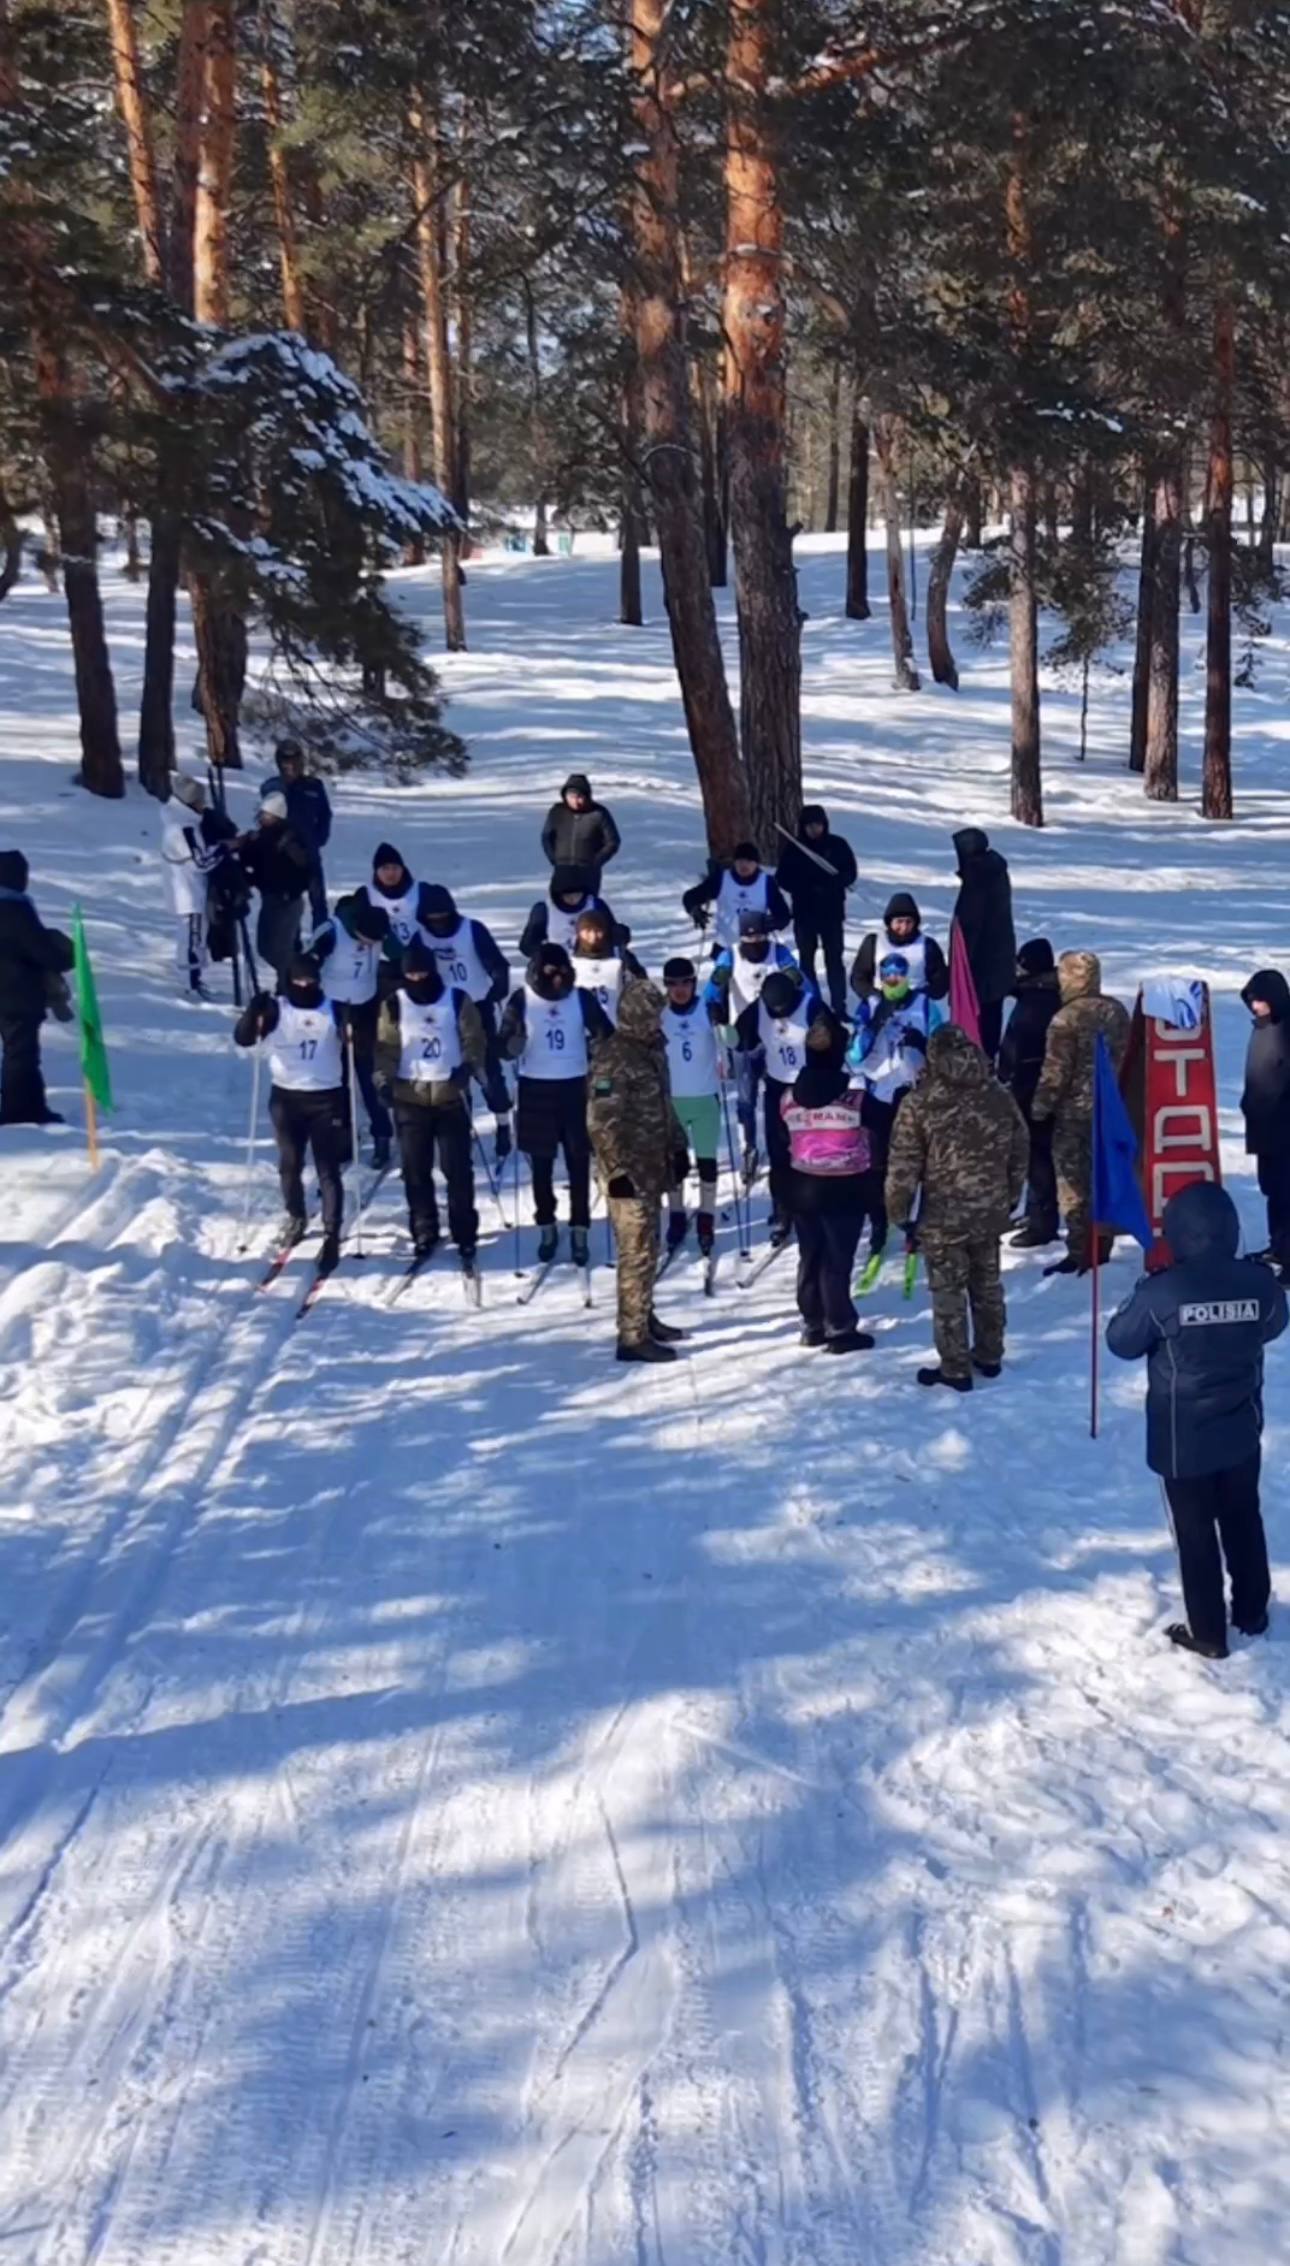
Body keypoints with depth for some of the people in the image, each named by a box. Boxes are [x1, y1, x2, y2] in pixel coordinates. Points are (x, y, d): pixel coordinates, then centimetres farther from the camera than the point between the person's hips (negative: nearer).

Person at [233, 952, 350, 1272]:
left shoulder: (333, 1010, 2)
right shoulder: (276, 1009, -1)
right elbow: (243, 1038, -12)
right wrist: (254, 1012, -28)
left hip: (326, 1098, -1)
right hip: (285, 1097, 1)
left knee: (328, 1170, -5)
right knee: (290, 1165, 11)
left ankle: (331, 1237, -7)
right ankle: (295, 1218, 35)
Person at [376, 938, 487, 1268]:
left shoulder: (457, 999, 0)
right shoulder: (394, 1004, 2)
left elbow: (472, 1038, 2)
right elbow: (386, 1046, 4)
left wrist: (469, 1067, -13)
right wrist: (384, 1077, -9)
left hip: (451, 1096, -1)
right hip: (410, 1097, 1)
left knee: (457, 1169, 0)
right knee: (415, 1170, 5)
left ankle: (465, 1235, 7)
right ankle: (424, 1233, 16)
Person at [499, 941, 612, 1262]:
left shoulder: (582, 999, -1)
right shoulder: (522, 1001, -3)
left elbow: (606, 1035, 8)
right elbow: (505, 1045, -4)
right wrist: (515, 1042, -25)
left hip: (575, 1086, 0)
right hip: (535, 1088, 0)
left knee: (579, 1163, 2)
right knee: (542, 1164, 8)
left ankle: (579, 1230, 10)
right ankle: (547, 1228, 20)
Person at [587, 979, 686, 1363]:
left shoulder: (651, 1048, 11)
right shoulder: (614, 1057, -18)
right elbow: (602, 1121, -21)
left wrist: (671, 1152, 23)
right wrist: (619, 1170, -22)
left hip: (651, 1167, 9)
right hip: (628, 1172, -9)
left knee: (647, 1246, 18)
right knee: (638, 1250, -7)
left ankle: (645, 1319, 31)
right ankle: (632, 1336, -3)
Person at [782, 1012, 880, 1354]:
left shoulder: (789, 1098, -1)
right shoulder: (856, 1096, -15)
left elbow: (782, 1150, 7)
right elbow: (871, 1152, -11)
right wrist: (876, 1203, -3)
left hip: (802, 1188, 5)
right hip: (844, 1189, -5)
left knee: (810, 1259, 15)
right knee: (837, 1262, 1)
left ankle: (813, 1326, 25)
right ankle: (840, 1330, 8)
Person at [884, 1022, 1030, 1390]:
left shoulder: (919, 1104, -14)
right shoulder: (1000, 1098, -1)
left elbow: (903, 1167, -12)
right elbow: (1020, 1152, 8)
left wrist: (900, 1213, 0)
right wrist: (1010, 1200, 20)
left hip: (943, 1216, -4)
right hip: (991, 1211, 4)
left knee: (948, 1292, 7)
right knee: (987, 1284, 20)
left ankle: (955, 1369, 13)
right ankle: (989, 1356, 32)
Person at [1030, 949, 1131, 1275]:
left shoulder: (1066, 1018, -18)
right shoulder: (1117, 1011, 5)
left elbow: (1055, 1072, -16)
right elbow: (1126, 1058, 14)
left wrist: (1040, 1107, -5)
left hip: (1074, 1113, -7)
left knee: (1074, 1182, 0)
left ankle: (1079, 1252, 0)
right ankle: (1101, 1247, 21)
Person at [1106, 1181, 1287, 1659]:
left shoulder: (1161, 1292, -24)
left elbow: (1121, 1342, -8)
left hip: (1182, 1440, -4)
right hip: (1242, 1433, 4)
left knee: (1196, 1534, 10)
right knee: (1243, 1522, 23)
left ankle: (1208, 1634, 19)